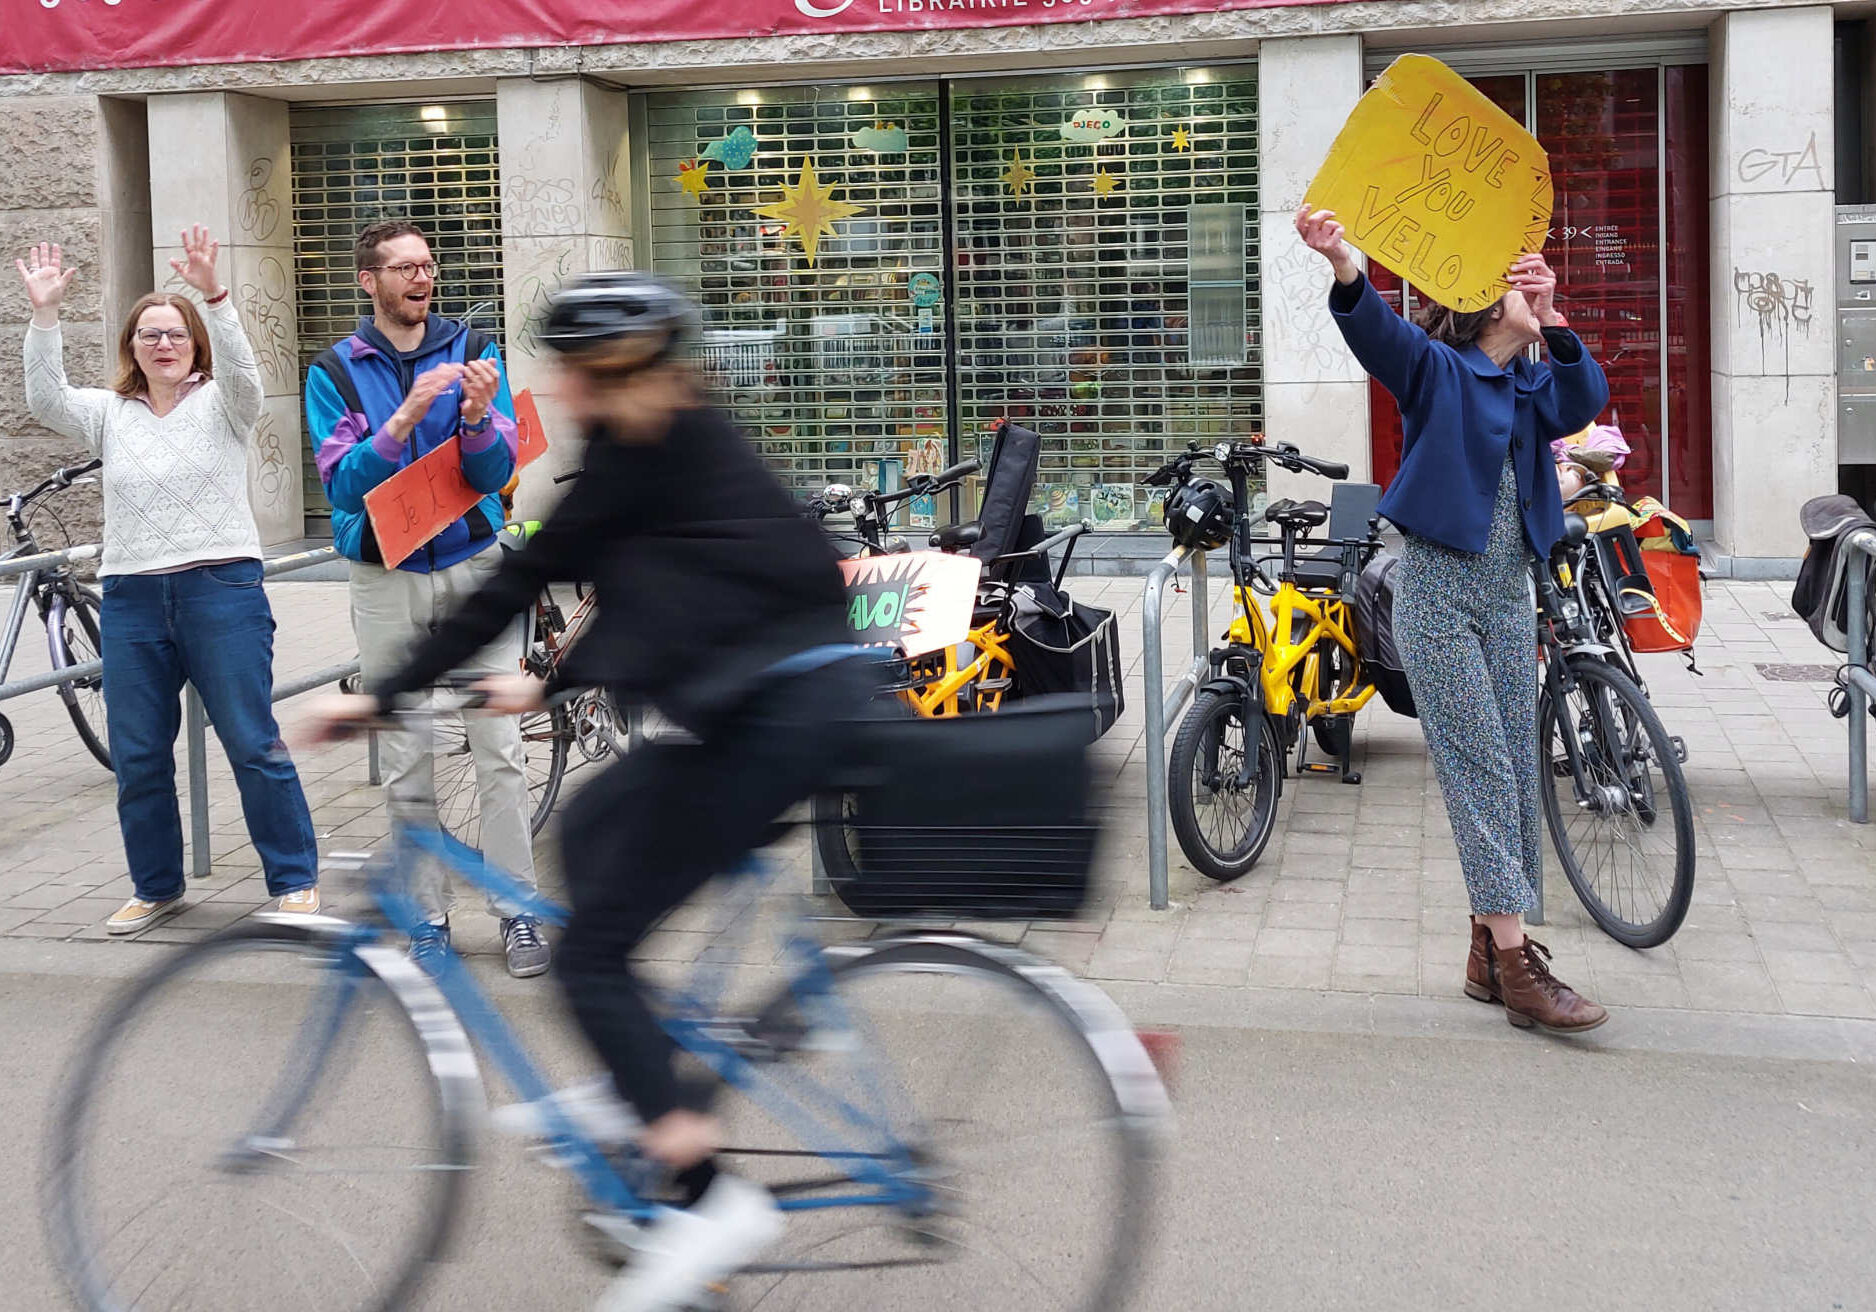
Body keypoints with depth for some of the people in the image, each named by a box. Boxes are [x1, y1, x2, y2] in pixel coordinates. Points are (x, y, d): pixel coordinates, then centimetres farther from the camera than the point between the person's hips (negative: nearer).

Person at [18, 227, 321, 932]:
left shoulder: (221, 404, 4)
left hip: (222, 590, -4)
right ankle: (157, 886, 24)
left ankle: (295, 879, 9)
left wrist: (213, 294, -31)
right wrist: (44, 315, -15)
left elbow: (241, 371, -18)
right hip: (131, 601, 4)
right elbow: (45, 401, -4)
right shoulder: (110, 413, 12)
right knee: (136, 758, 9)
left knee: (253, 744, -2)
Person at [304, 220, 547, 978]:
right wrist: (405, 418, -25)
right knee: (406, 764, 5)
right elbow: (342, 483, -11)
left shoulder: (473, 352, 1)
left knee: (499, 750, -4)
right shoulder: (335, 372, 0)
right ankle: (428, 916, 14)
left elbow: (495, 472, -7)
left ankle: (517, 910, 3)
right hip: (386, 580, 0)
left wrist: (477, 417, -28)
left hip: (474, 568, 0)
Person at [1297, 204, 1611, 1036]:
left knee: (1515, 775, 7)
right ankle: (1516, 965, -9)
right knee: (1481, 773, -9)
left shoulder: (1533, 388, 13)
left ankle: (1490, 951, 15)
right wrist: (1342, 263, -44)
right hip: (1438, 591, -7)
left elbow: (1584, 403, -9)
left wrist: (1552, 325, -25)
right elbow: (1375, 329, -23)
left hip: (1509, 595, 7)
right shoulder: (1437, 369, -3)